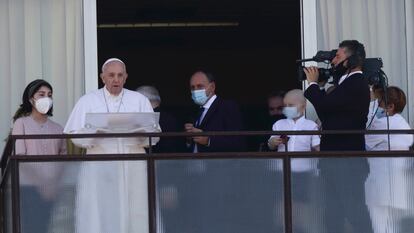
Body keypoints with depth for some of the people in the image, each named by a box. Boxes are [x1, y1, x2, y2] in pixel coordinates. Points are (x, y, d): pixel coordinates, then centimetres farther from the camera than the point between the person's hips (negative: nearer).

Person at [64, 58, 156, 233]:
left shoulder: (140, 100, 12)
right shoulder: (87, 101, 10)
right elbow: (75, 134, 1)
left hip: (132, 168, 1)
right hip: (99, 170, -1)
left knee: (133, 218, -3)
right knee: (98, 218, -7)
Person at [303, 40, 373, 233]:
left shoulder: (356, 84, -17)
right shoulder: (350, 83, 16)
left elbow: (324, 104, -24)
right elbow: (326, 112, 18)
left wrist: (313, 82, -6)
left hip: (347, 160, -10)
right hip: (337, 158, 10)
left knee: (354, 209, -7)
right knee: (334, 212, 15)